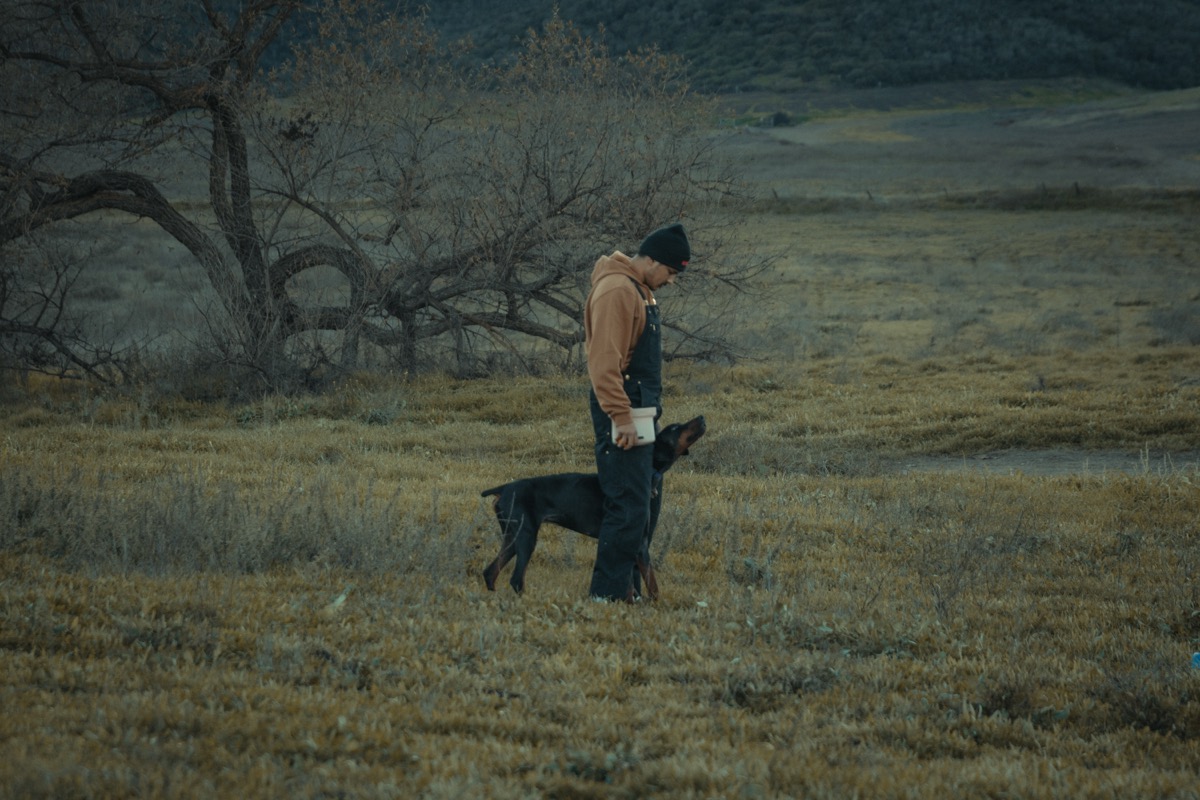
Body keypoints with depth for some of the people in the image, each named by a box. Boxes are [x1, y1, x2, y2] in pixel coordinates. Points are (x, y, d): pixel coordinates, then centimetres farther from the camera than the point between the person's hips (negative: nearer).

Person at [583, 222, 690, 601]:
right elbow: (604, 361, -23)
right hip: (623, 416, -11)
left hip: (641, 411, 11)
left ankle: (627, 586, 20)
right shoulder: (617, 291, -17)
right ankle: (608, 593, -7)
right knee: (630, 506, -11)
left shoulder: (640, 290, 17)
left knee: (649, 499, 14)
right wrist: (622, 418, -25)